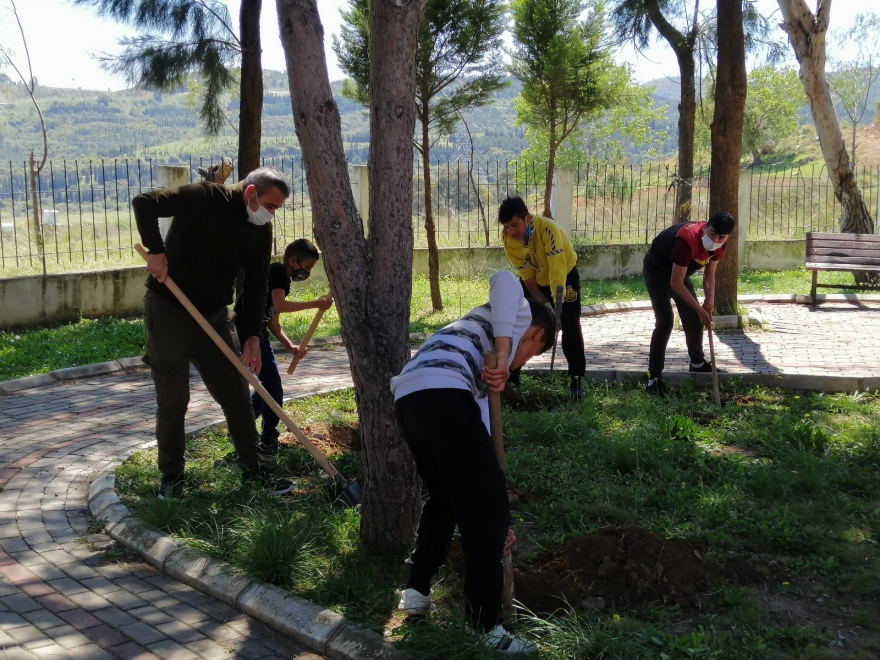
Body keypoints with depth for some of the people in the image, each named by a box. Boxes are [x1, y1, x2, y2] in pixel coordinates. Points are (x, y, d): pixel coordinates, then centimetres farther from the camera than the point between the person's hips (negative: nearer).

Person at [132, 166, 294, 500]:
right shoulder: (204, 198, -17)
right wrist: (155, 250, -27)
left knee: (237, 394, 8)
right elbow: (143, 203, -21)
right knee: (173, 400, 1)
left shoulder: (261, 231, 0)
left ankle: (253, 467, 22)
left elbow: (256, 287, 2)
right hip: (168, 311, -5)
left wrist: (252, 336, -6)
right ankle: (171, 476, 17)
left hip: (213, 316, 6)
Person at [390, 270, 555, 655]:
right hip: (442, 396, -9)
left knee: (445, 498, 29)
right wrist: (503, 352, -5)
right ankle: (487, 626, 2)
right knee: (487, 506, -1)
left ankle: (416, 591, 34)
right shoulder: (516, 316, 21)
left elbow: (478, 422, 36)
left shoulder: (481, 359, 40)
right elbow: (504, 279, -4)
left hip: (407, 400, 9)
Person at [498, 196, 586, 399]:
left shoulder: (548, 229, -36)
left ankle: (577, 378, -1)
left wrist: (557, 306, -43)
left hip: (564, 276, -4)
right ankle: (512, 375, 9)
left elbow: (558, 271, -39)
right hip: (534, 280, 4)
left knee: (570, 326, -12)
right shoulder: (509, 238, -20)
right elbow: (526, 274, -15)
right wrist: (541, 304, -16)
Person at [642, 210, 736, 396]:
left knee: (694, 318, 9)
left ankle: (697, 363, 31)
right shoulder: (687, 239, -39)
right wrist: (700, 309, -31)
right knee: (665, 321, -19)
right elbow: (675, 283, -35)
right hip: (656, 271, -8)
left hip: (679, 272, 8)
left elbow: (709, 274, -1)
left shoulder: (718, 245, -16)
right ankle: (654, 377, -14)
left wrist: (710, 299, -19)